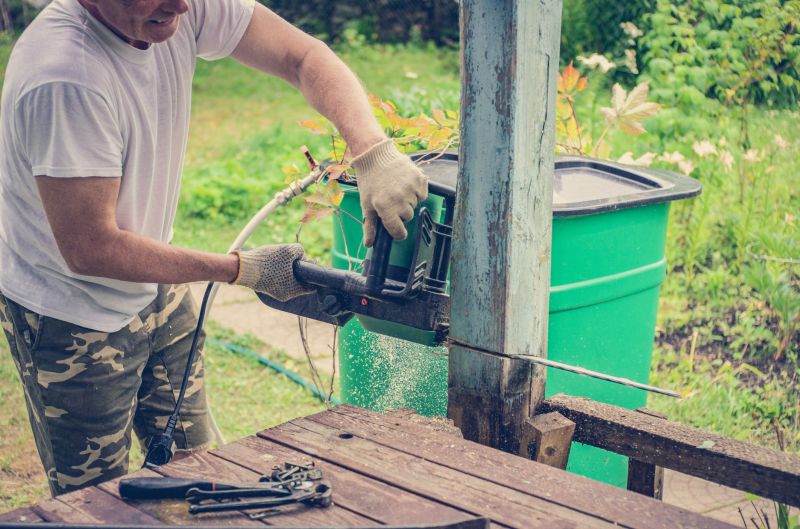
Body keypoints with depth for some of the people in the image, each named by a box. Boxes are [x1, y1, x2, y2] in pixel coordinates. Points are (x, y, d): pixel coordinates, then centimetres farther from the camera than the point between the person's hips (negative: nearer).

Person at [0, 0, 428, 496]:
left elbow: (304, 56, -12)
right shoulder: (63, 78, -35)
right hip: (72, 319, -6)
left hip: (156, 289, 7)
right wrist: (242, 268, -23)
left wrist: (374, 152, -30)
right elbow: (89, 248, -29)